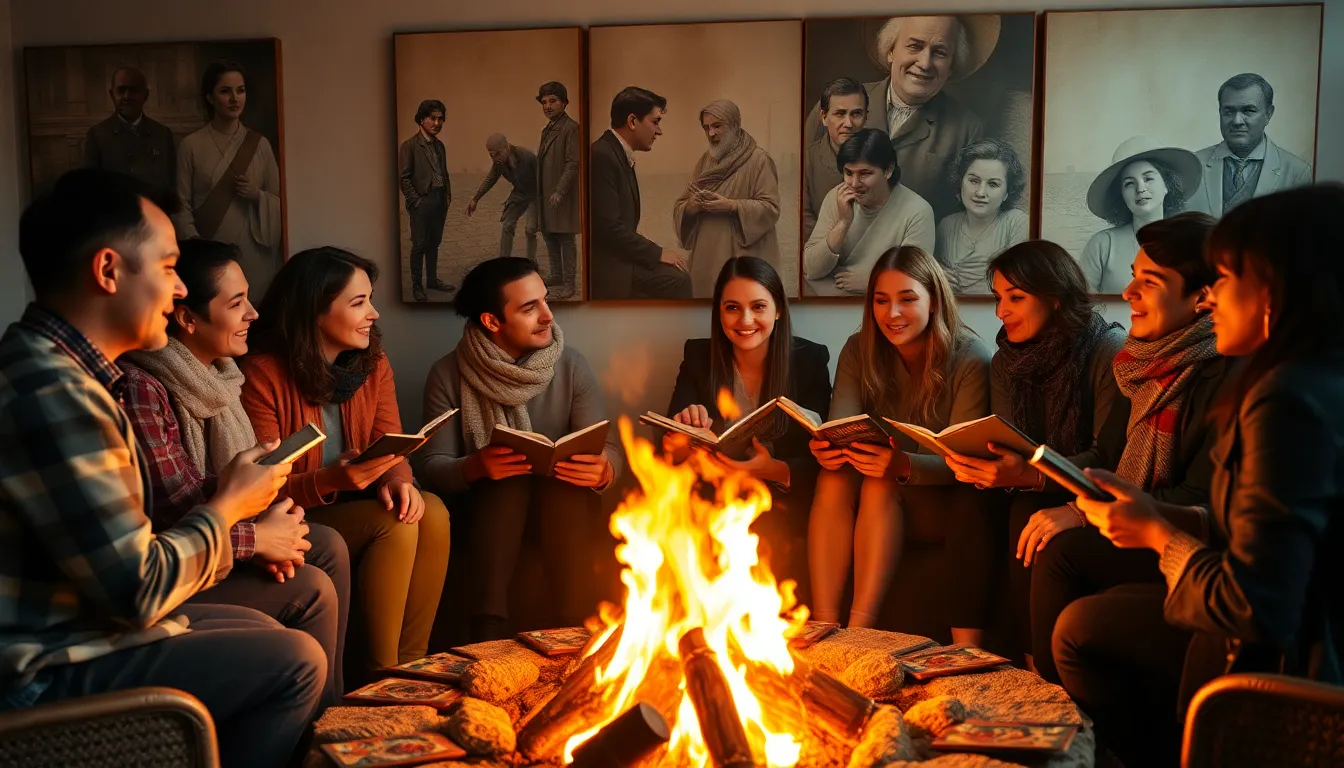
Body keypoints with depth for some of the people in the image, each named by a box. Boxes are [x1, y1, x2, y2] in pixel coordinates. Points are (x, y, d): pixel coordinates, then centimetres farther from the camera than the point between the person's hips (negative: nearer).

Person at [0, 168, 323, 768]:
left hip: (67, 626, 10)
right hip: (48, 672, -10)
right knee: (296, 661, -6)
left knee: (264, 633, 18)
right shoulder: (52, 393, -26)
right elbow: (141, 588, -24)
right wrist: (229, 505, -9)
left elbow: (118, 546, 7)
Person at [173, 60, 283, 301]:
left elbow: (280, 202, 10)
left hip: (254, 252, 2)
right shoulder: (191, 145, 0)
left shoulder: (260, 144, 6)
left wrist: (257, 196, -9)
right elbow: (181, 207, 0)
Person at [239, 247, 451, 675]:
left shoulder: (373, 363, 5)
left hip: (357, 505, 6)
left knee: (432, 513, -23)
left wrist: (398, 480, -25)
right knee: (394, 526, -28)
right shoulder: (262, 374, -14)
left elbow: (392, 447, -1)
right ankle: (380, 673, -15)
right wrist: (331, 479, -32)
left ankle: (412, 663, -14)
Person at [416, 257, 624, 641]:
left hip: (564, 504, 1)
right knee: (509, 482, -33)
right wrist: (474, 467, -36)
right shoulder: (448, 374, -9)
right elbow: (431, 466, -12)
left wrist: (604, 469, -35)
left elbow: (608, 447, -10)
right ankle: (489, 626, -31)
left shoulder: (572, 366, -6)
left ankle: (576, 624, -29)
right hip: (488, 502, -1)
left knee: (566, 483, -32)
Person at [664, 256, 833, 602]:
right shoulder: (698, 357, 2)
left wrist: (775, 470, -26)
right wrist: (685, 430, -25)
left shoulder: (810, 360, -1)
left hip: (783, 504, -1)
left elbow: (817, 458, -5)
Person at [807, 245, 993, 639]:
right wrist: (826, 448, -38)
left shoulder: (970, 358, -14)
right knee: (834, 477, -29)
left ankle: (858, 629, -37)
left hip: (945, 497, -3)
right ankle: (824, 626, -33)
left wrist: (905, 466, -41)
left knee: (880, 485, -33)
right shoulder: (858, 351, -1)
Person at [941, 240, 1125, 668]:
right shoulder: (1006, 362, 7)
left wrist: (1030, 476, -32)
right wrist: (988, 471, -20)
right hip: (1035, 498, 6)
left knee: (1028, 521, -32)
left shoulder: (1109, 350, -12)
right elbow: (1006, 447, 4)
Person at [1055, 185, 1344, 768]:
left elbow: (1253, 606, -27)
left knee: (1084, 630, 11)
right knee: (1082, 624, 18)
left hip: (1281, 673, -8)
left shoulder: (1290, 400, -27)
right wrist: (1159, 514, 3)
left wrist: (1159, 536, -11)